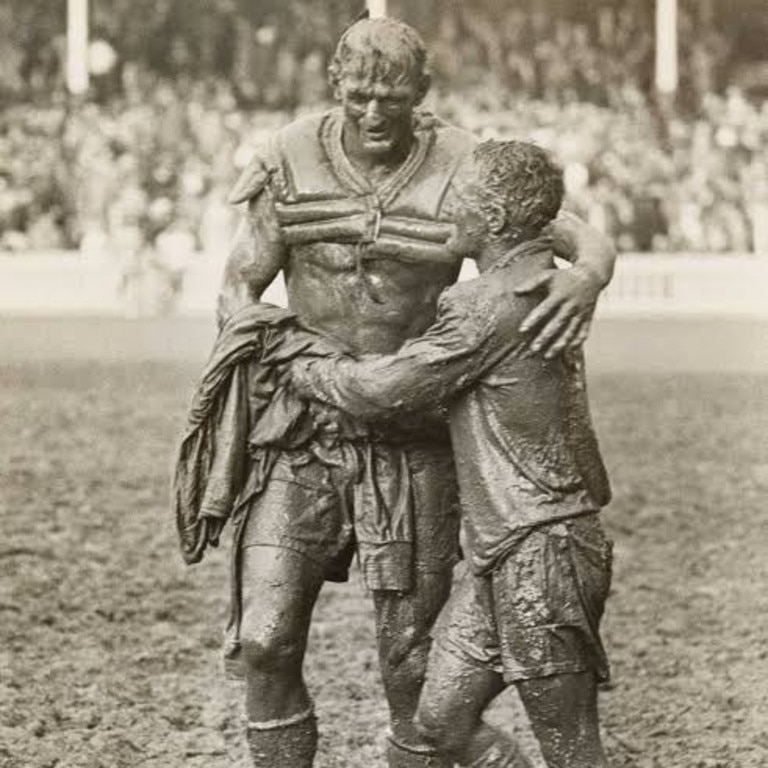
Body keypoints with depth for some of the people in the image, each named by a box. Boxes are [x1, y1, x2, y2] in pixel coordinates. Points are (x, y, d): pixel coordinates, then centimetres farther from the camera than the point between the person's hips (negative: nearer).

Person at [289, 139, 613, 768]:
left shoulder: (492, 307, -17)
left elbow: (381, 389, -14)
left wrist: (307, 369, 4)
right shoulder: (537, 286, 13)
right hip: (502, 557, 10)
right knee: (444, 716, 11)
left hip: (542, 554, -10)